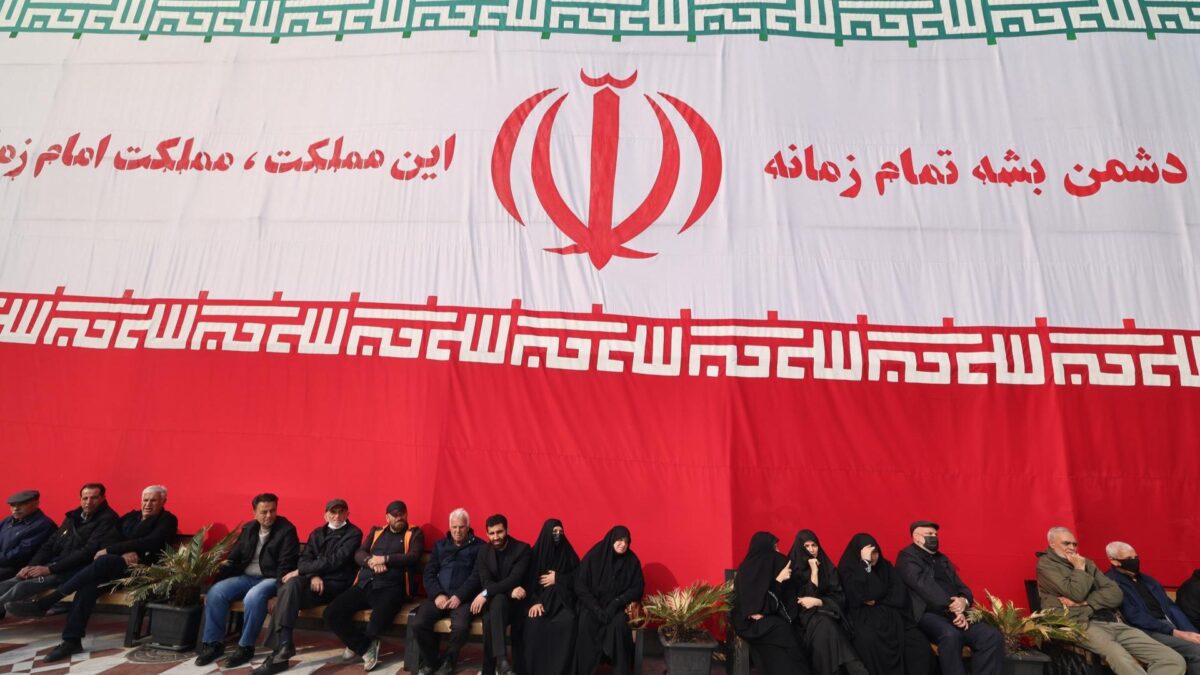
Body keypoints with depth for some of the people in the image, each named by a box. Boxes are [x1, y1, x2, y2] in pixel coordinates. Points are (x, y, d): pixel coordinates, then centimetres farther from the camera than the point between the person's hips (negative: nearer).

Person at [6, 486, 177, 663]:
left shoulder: (167, 520, 3)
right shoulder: (129, 517, 22)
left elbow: (149, 543, -11)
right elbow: (113, 540, 9)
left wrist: (109, 550, -11)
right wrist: (123, 553, -14)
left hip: (142, 568, -5)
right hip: (114, 566, 6)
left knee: (104, 561, -33)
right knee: (89, 586, -28)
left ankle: (43, 603, -27)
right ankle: (72, 640, -26)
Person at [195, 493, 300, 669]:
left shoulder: (286, 530, -9)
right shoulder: (248, 529, 10)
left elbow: (286, 565, -14)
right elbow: (234, 557, 14)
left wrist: (279, 588, -25)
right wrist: (218, 574, 0)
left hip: (270, 579, -6)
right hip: (246, 577, 6)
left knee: (253, 597, -35)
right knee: (215, 592, -17)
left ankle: (246, 647, -17)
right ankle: (214, 643, -4)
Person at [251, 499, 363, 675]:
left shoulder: (353, 534, 0)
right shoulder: (317, 533, 20)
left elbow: (335, 561, -12)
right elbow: (304, 559, 8)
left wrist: (300, 572, -13)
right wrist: (313, 575, -14)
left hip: (336, 585, -5)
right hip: (314, 581, 5)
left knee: (291, 586, -27)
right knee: (290, 585, -27)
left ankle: (282, 647, -28)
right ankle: (283, 646, -28)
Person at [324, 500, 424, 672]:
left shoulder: (415, 533, 10)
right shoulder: (376, 531, 22)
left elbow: (413, 557, -5)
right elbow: (359, 554, 10)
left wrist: (384, 559, -11)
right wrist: (371, 561, -11)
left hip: (390, 588, -5)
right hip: (363, 584, 5)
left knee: (376, 625, -29)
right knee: (331, 614, -16)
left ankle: (358, 645, 9)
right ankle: (366, 648, 1)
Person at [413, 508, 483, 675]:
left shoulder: (479, 546, 5)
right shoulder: (440, 544, 18)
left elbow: (477, 576, -4)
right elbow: (429, 572, 10)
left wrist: (459, 596, -16)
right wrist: (437, 594, -8)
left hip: (463, 598, -4)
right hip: (439, 596, 4)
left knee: (461, 627, -32)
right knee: (417, 624, -22)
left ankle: (448, 661, 1)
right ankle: (430, 660, 7)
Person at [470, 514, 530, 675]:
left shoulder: (522, 549, -10)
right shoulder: (484, 552, 3)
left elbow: (515, 579, -21)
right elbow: (486, 582, -7)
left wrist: (486, 594, -29)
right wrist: (510, 591, -24)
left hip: (514, 601, -3)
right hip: (493, 601, 3)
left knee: (498, 599, -36)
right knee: (488, 618, -33)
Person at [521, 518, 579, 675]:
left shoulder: (568, 553, 8)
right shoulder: (535, 553, 5)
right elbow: (528, 580, -2)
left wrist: (557, 578, -7)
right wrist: (534, 602, -18)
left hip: (561, 598, 0)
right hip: (539, 598, 0)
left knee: (568, 621, -33)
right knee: (534, 622, -33)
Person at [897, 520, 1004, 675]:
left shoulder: (942, 559, 24)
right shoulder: (907, 557, 1)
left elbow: (961, 587, 18)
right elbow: (925, 585, -13)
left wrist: (964, 601, -6)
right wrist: (953, 608, -19)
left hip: (954, 614, 7)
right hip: (927, 614, -7)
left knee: (992, 636, -17)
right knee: (951, 635, -37)